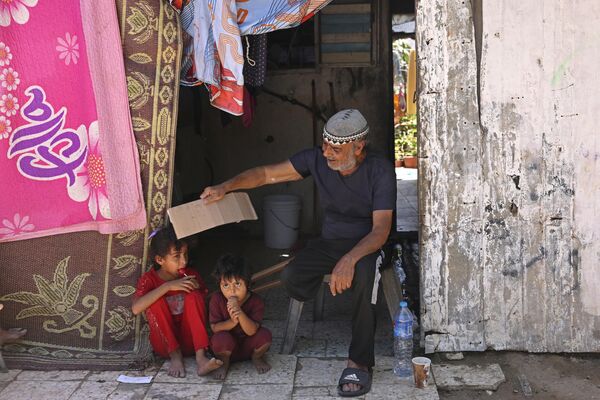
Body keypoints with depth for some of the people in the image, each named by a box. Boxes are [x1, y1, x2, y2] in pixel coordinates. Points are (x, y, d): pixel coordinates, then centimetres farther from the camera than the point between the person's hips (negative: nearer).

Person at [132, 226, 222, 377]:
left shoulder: (191, 275, 2)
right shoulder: (149, 279, -6)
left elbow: (207, 305, 8)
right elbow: (136, 308, -26)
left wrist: (199, 290, -13)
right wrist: (168, 286, -30)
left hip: (190, 340, 1)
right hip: (164, 344, -1)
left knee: (194, 296, -21)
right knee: (156, 301, -22)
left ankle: (200, 358, -34)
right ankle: (175, 356, -21)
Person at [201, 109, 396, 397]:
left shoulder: (380, 171, -20)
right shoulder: (317, 159, -10)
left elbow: (381, 229, -26)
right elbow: (267, 174, -5)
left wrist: (350, 259, -43)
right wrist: (227, 186, -19)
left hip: (366, 243, -3)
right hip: (330, 241, 4)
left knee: (363, 272, -39)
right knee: (291, 277, -26)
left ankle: (359, 362, -26)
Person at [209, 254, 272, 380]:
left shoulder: (256, 301, -19)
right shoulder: (216, 299, -16)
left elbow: (251, 331, -28)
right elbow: (214, 327, -15)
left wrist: (239, 312, -45)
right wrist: (232, 322, -35)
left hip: (248, 345, 1)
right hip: (227, 346, -1)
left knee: (265, 335, -27)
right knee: (221, 338, -34)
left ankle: (256, 357, 7)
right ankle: (224, 362, 0)